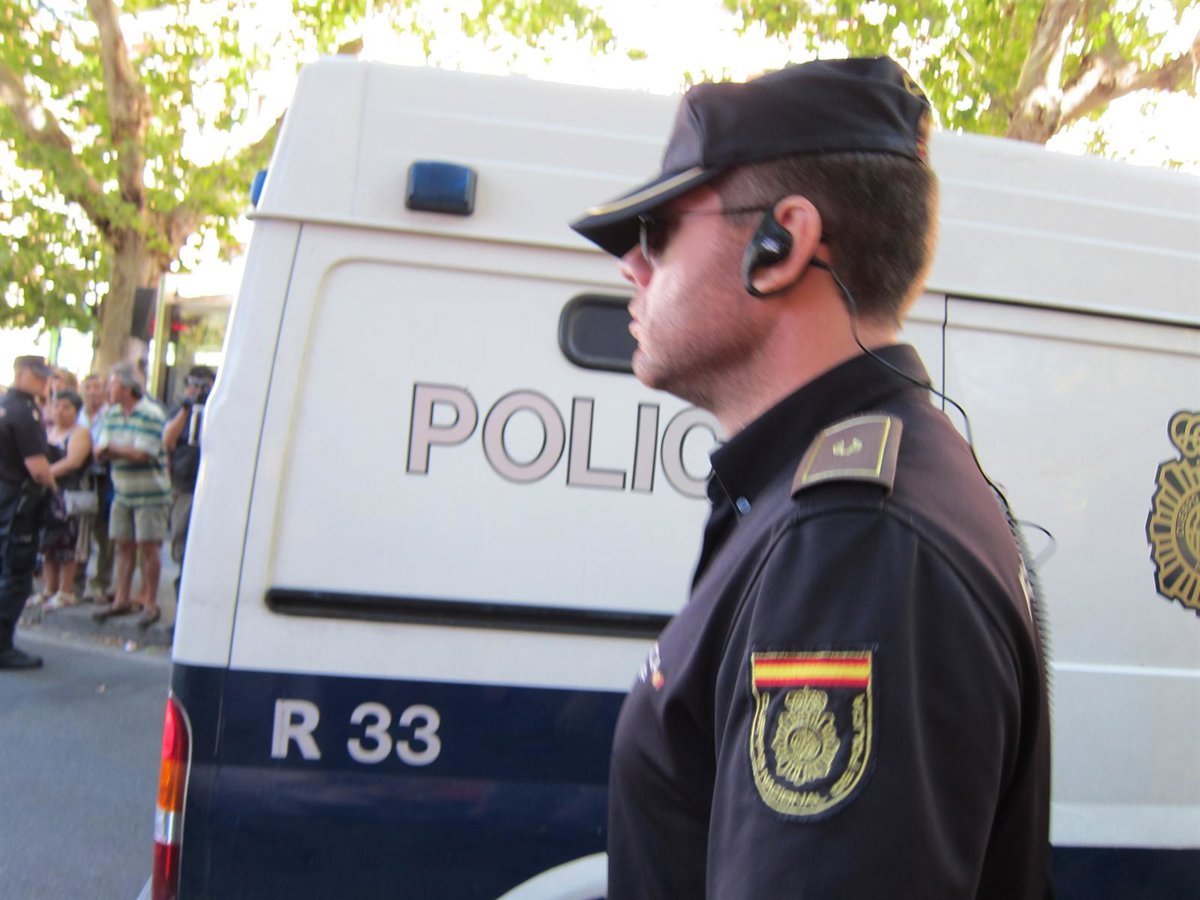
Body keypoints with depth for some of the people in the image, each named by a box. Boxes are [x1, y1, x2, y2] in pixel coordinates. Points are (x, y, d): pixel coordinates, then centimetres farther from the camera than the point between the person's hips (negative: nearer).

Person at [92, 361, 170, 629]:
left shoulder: (151, 414, -14)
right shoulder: (112, 414, 9)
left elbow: (143, 454, -20)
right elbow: (101, 451, 4)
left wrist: (112, 449, -7)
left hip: (149, 493, -7)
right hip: (122, 491, 7)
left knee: (148, 547, -2)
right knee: (123, 546, 11)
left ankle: (150, 604, 6)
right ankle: (121, 600, 20)